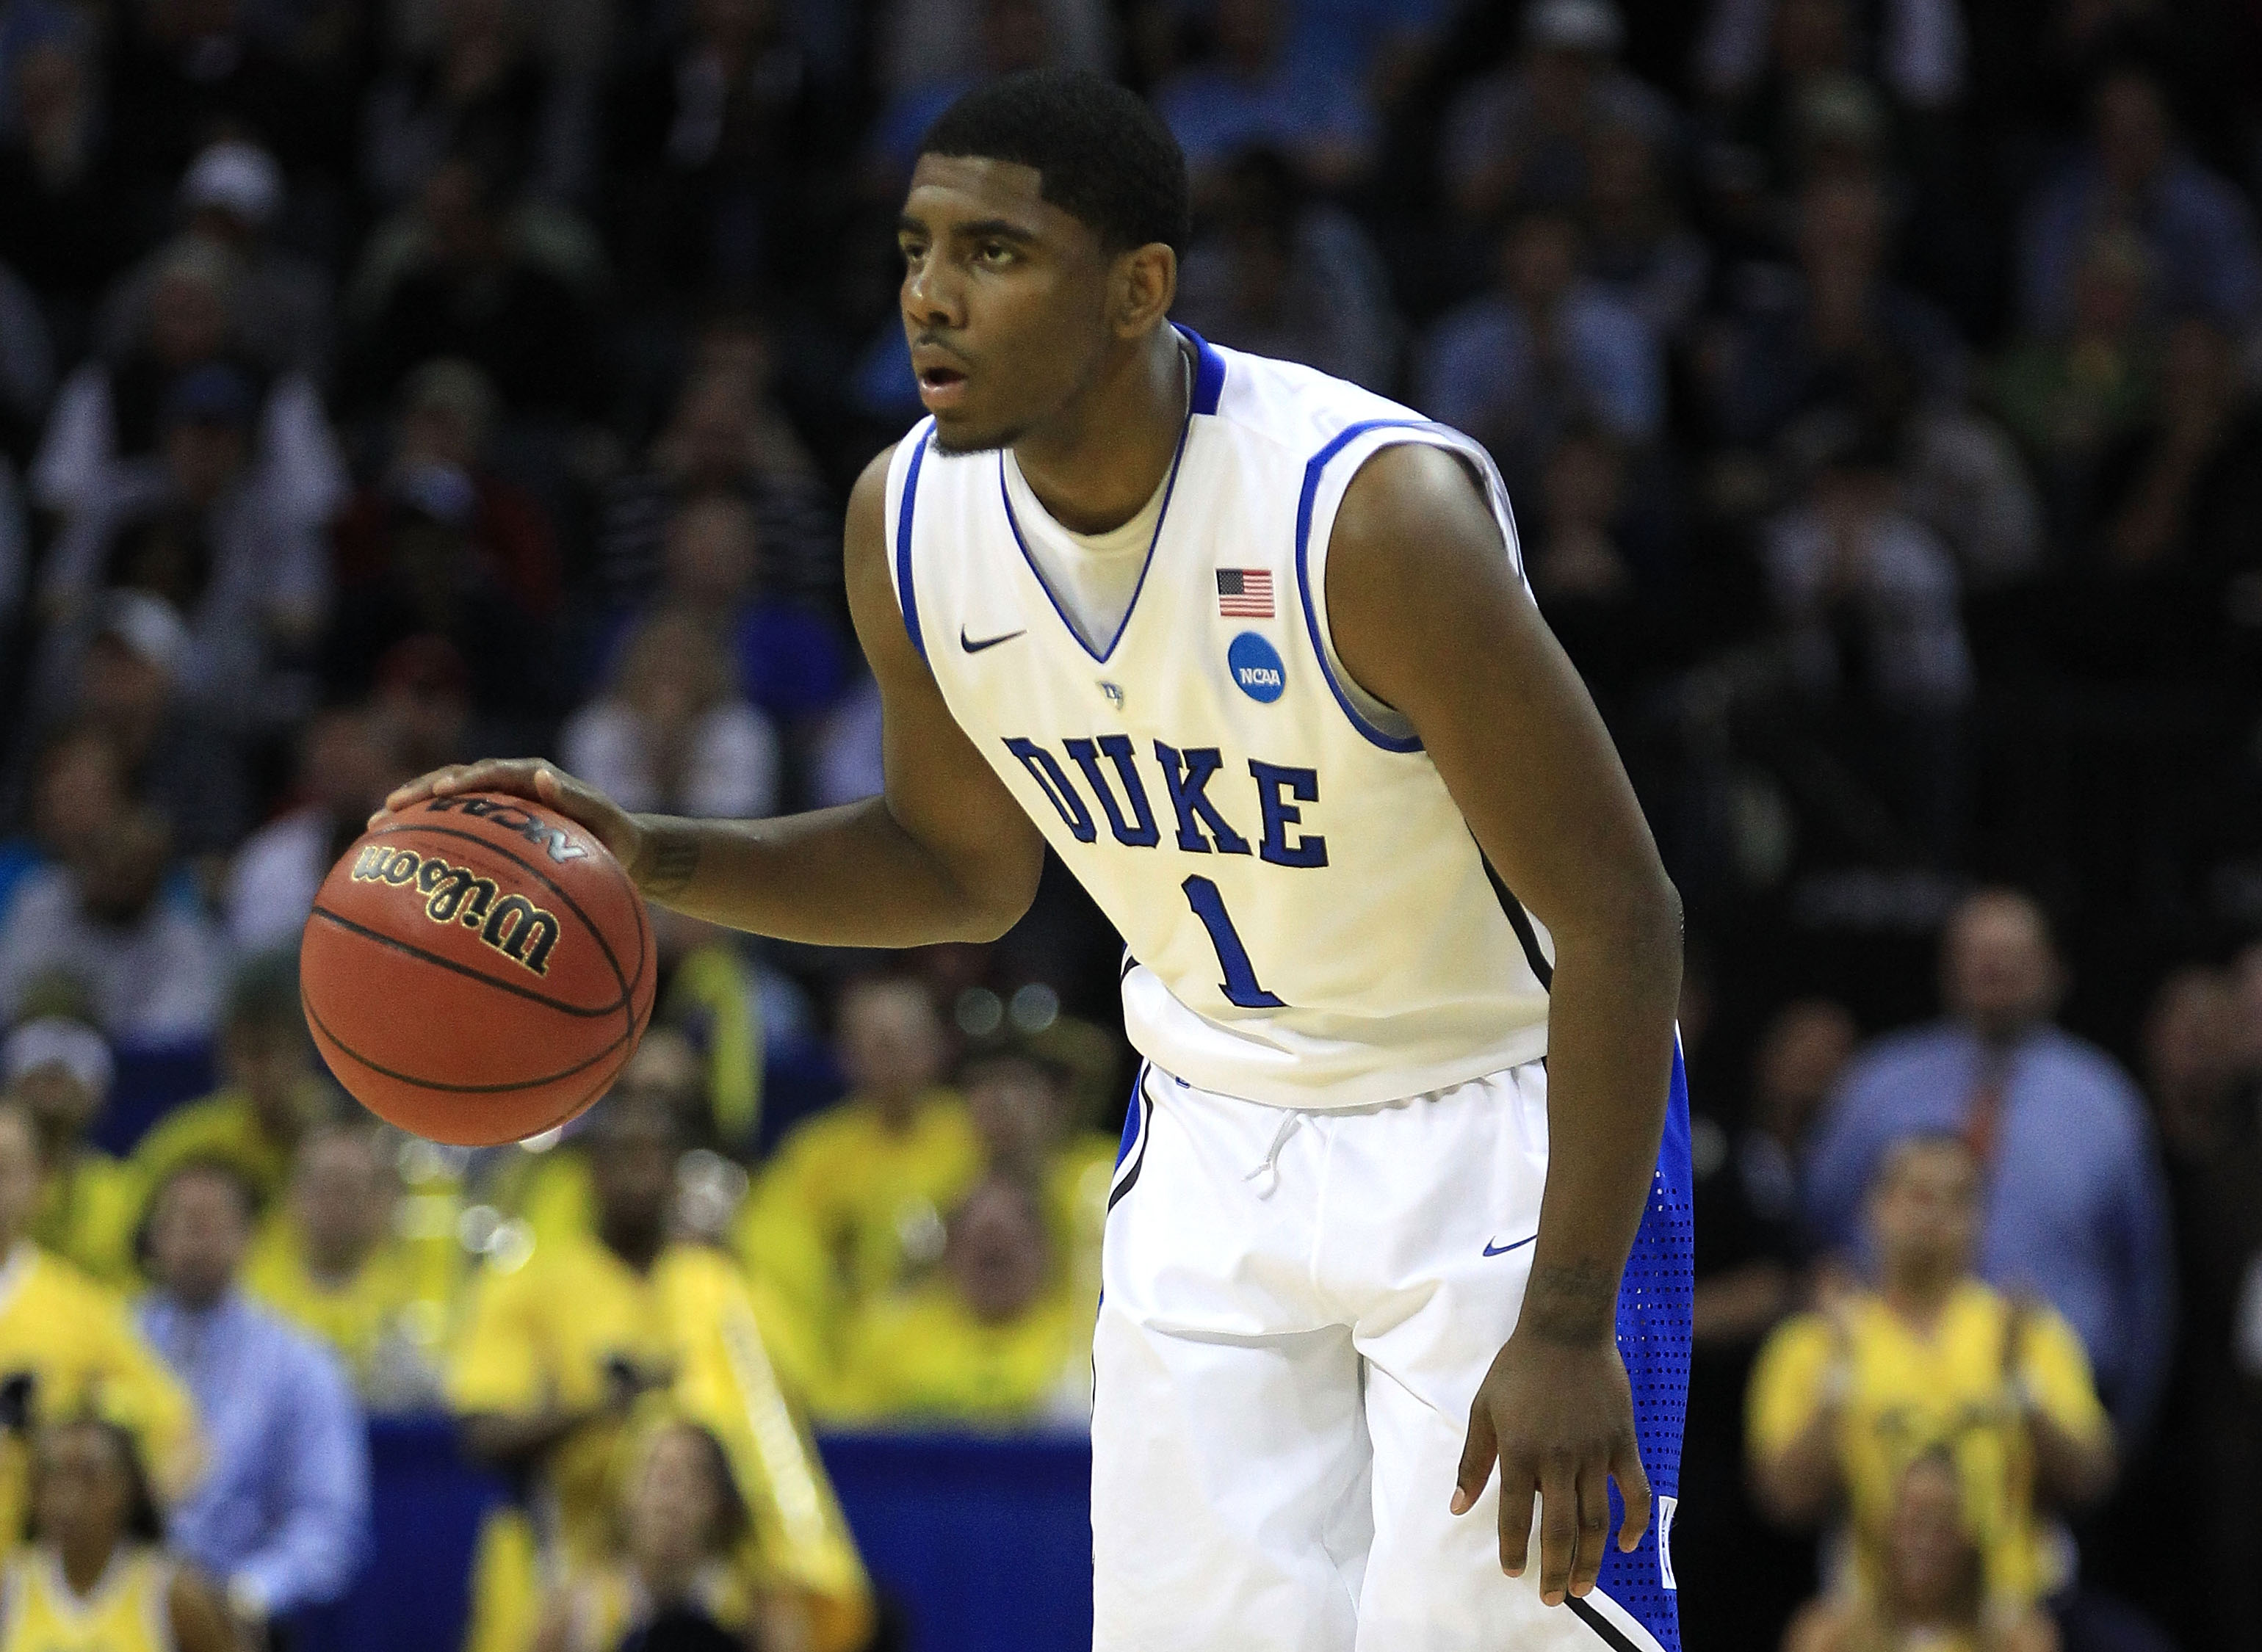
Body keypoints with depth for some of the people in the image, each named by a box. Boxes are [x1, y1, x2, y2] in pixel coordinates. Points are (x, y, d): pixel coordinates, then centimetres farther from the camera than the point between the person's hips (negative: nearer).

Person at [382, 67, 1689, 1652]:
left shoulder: (1371, 506, -28)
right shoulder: (910, 518, -9)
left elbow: (1618, 916, -24)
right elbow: (965, 866, 11)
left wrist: (1567, 1327, -25)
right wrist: (652, 859, -6)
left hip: (1495, 1120, -5)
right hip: (1218, 1135, 5)